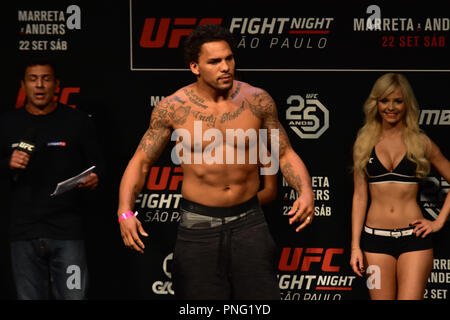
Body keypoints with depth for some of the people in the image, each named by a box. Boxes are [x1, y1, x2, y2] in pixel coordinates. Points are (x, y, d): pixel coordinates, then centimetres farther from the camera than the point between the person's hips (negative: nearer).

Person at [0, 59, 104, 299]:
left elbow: (95, 164, 9)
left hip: (67, 234, -2)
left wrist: (94, 179, -14)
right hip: (24, 234, 2)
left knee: (72, 296, -8)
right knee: (29, 297, 5)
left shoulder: (77, 121, 5)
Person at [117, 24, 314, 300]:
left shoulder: (257, 100, -2)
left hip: (249, 222, 1)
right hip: (198, 225, -1)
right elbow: (140, 162, 1)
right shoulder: (173, 108, -6)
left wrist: (306, 192, -11)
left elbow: (285, 154, 7)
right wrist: (125, 211, -15)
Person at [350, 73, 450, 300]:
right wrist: (355, 246, 3)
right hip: (376, 238, 1)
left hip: (414, 238, -1)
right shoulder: (364, 144, 8)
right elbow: (359, 197, 8)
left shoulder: (421, 142, 5)